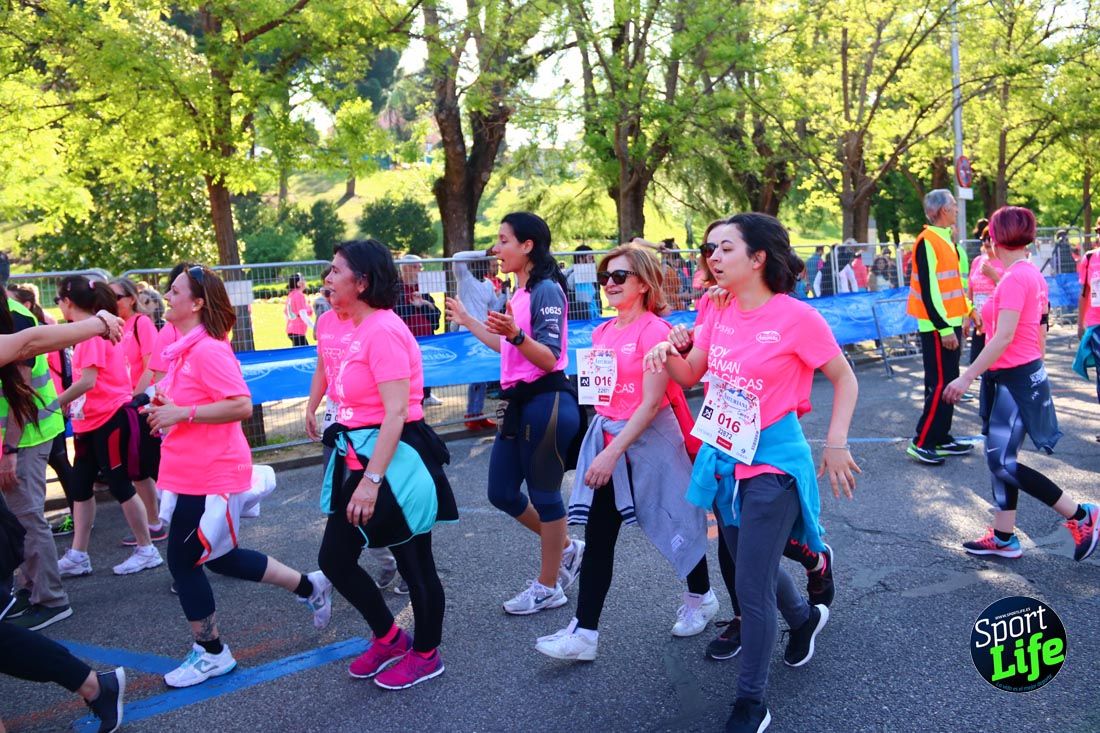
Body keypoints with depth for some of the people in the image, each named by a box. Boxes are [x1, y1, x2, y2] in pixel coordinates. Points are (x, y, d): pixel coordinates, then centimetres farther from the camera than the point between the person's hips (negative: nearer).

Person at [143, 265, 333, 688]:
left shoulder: (208, 349, -19)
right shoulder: (184, 348, 10)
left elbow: (241, 405, -26)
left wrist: (181, 413, -23)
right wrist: (164, 406, 6)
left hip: (211, 478, -10)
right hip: (193, 474, 10)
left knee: (183, 560, 2)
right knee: (220, 557, 18)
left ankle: (210, 653, 21)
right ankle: (309, 587, 29)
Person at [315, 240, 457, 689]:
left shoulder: (383, 330, -17)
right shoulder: (361, 329, 11)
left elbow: (396, 412, -23)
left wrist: (371, 480, -26)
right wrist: (362, 473, 19)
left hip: (394, 461, -10)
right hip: (362, 458, 10)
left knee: (415, 564, 7)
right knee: (334, 558, 13)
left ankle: (426, 655, 27)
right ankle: (389, 638, 31)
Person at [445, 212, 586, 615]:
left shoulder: (546, 290, -13)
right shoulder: (520, 292, 14)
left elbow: (548, 358, -20)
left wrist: (515, 333, -37)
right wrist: (468, 322, 30)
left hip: (547, 403, -10)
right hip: (519, 403, 10)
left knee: (544, 494, 3)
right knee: (502, 492, 14)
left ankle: (548, 587, 20)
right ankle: (567, 549, 33)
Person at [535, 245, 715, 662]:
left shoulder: (654, 331, -15)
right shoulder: (602, 332, 8)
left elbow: (651, 402, -19)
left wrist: (613, 452, -23)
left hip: (648, 439, -7)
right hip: (607, 437, 7)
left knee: (671, 522, 12)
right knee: (597, 536, 4)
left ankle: (701, 597, 38)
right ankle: (584, 632, 9)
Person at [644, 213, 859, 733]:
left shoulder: (796, 317, -16)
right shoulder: (720, 313, 2)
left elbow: (845, 380, -5)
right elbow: (690, 375, 8)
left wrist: (836, 445, -11)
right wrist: (668, 354, -13)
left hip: (771, 463, -7)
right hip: (724, 457, 7)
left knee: (752, 590, -2)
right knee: (751, 567, 23)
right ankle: (805, 618, 54)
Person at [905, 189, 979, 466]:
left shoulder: (945, 239, 15)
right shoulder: (927, 241, -16)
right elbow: (928, 288, -21)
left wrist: (970, 309, 21)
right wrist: (944, 328, -22)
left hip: (950, 323, 10)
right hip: (938, 327, -10)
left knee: (948, 382, 13)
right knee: (940, 384, -8)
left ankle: (941, 438, 20)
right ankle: (921, 442, -1)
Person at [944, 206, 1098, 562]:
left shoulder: (1015, 278, -18)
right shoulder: (1031, 274, 11)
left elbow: (1004, 338, -24)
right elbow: (1037, 331, 17)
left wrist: (966, 378, -22)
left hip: (1014, 379, -10)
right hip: (1018, 375, 10)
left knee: (1003, 463, -6)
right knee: (999, 459, 12)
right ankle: (1003, 537, 19)